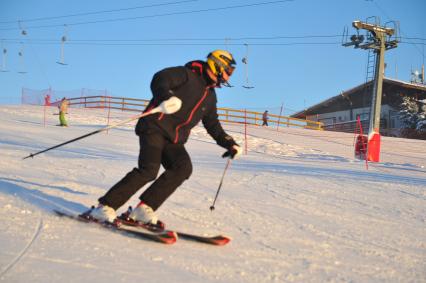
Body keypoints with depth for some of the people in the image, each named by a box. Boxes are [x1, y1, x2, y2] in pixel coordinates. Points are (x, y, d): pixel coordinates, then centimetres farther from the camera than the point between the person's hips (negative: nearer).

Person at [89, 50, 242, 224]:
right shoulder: (187, 74, -1)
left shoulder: (210, 96, 22)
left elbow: (213, 126, 32)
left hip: (174, 140, 7)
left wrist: (230, 144, 24)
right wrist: (168, 96, -36)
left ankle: (144, 208, -18)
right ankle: (106, 206, -14)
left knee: (183, 168, -20)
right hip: (155, 128, -7)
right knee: (148, 170, -24)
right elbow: (159, 80, -16)